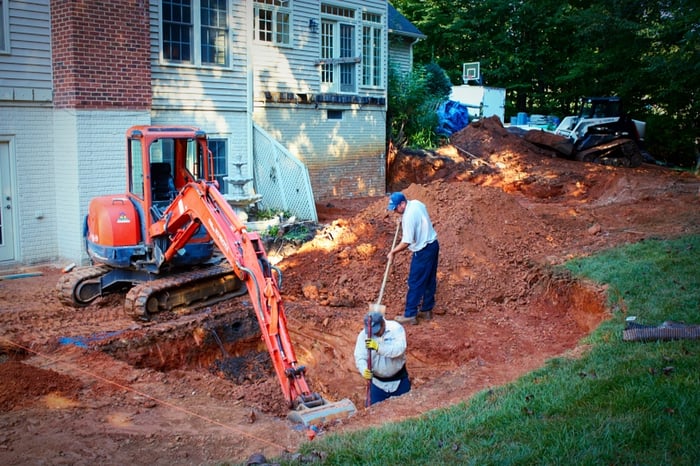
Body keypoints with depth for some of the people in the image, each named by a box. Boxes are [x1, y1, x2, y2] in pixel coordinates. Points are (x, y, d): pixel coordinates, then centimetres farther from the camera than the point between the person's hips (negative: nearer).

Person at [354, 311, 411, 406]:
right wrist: (364, 370, -40)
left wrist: (378, 347, -45)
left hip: (399, 381, -1)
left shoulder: (396, 328, -18)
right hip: (378, 382, 1)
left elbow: (399, 349, -32)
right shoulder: (364, 335, -13)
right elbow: (360, 357, -18)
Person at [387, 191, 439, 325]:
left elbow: (406, 242, -24)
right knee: (430, 280, 16)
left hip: (423, 251, -10)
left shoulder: (409, 216, -25)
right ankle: (427, 310, 26)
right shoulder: (416, 203, 2)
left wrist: (392, 252, -13)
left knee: (415, 283, -2)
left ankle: (410, 315, 3)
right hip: (433, 244, 10)